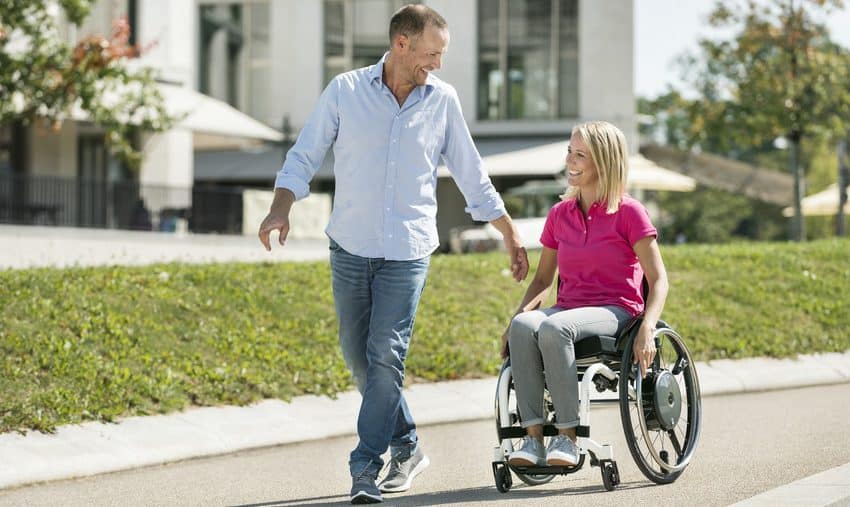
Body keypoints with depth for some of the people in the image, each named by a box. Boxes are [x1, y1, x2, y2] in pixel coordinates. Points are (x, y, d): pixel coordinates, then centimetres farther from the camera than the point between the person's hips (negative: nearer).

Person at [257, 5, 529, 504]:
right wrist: (281, 210, -14)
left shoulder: (443, 99, 2)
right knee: (358, 354, 7)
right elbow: (304, 157, 2)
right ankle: (407, 445, 24)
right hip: (350, 245, 1)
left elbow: (473, 178, 11)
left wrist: (512, 236, 13)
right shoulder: (345, 91, -1)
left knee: (386, 355, -11)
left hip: (409, 251, -1)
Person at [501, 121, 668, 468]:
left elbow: (658, 280, -4)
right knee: (523, 327, -31)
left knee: (554, 328, -37)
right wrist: (518, 314, 1)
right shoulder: (559, 214, 15)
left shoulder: (629, 212, -1)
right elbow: (543, 279, 20)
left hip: (614, 310, -5)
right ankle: (533, 437, -34)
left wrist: (646, 329, -20)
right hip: (568, 307, 5)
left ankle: (567, 437, -31)